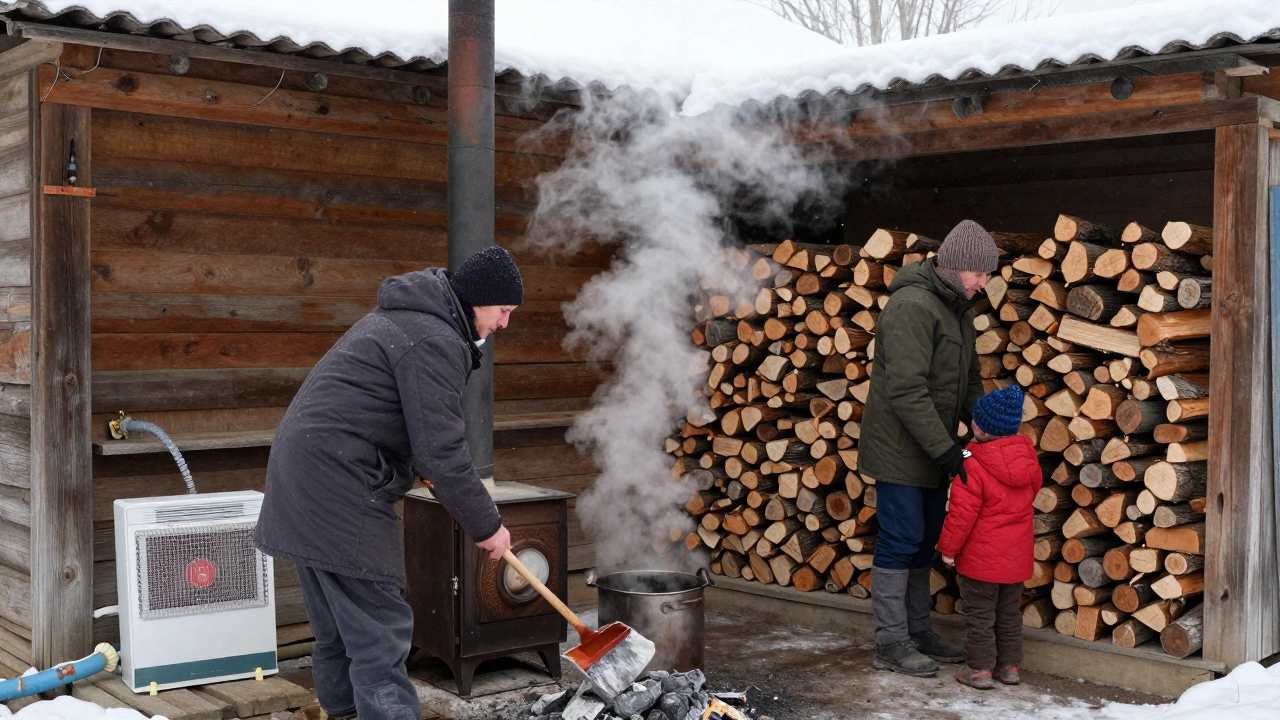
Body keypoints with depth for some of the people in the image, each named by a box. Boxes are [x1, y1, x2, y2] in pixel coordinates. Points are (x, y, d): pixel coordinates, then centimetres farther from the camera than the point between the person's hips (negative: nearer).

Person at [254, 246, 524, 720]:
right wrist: (486, 527, -9)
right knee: (379, 632, -10)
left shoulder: (403, 318, 19)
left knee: (338, 631, 20)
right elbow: (441, 452, -18)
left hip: (300, 477, 11)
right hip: (338, 491, -11)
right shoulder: (435, 342, -15)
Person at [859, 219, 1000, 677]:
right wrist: (944, 448, -26)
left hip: (931, 451, 9)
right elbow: (906, 390, -26)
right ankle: (891, 644, 6)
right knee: (900, 542, -3)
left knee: (923, 542, 15)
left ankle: (918, 632, 26)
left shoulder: (958, 308, 11)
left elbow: (968, 379, 19)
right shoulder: (912, 306, -20)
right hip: (900, 450, -9)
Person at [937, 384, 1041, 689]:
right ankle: (1010, 665, 25)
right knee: (1010, 612, 18)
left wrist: (949, 547, -7)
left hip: (981, 558, -6)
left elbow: (962, 514, -19)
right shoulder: (1028, 458, -2)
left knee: (980, 613, 6)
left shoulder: (972, 466, -22)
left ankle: (979, 668, 11)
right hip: (1017, 555, 6)